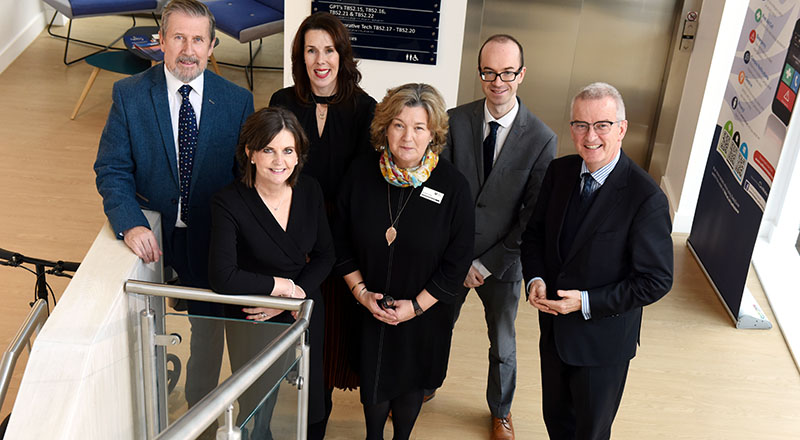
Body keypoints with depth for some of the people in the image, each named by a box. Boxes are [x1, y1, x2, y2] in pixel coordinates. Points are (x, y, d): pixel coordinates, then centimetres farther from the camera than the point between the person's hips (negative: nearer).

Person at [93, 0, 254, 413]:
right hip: (149, 234, 0)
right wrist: (130, 224, -25)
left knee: (209, 327, 17)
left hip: (212, 238, 0)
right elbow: (111, 170, -9)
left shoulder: (237, 101, -8)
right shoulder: (128, 94, -9)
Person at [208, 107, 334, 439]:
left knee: (310, 411, 21)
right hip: (252, 324, -4)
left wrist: (298, 294, -14)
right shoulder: (229, 202, -22)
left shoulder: (310, 191, -7)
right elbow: (223, 278, -29)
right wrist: (283, 285, -19)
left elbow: (325, 255, 1)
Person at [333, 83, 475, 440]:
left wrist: (416, 305, -14)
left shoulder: (453, 186, -16)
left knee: (409, 383, 18)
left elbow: (457, 262, -11)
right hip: (367, 309, 2)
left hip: (424, 314, -1)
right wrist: (360, 291, -9)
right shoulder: (360, 175, -9)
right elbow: (341, 243, 1)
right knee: (372, 382, 17)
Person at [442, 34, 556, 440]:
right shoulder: (455, 121, -10)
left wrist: (487, 264, -12)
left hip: (501, 261, -1)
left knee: (503, 345, 18)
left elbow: (533, 216, -11)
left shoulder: (542, 139, -14)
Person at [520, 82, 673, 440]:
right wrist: (535, 278, -11)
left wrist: (587, 302, -23)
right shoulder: (559, 171, -6)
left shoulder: (646, 198, -24)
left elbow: (656, 280, -19)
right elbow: (535, 231, 7)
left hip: (602, 339, -5)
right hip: (554, 328, 5)